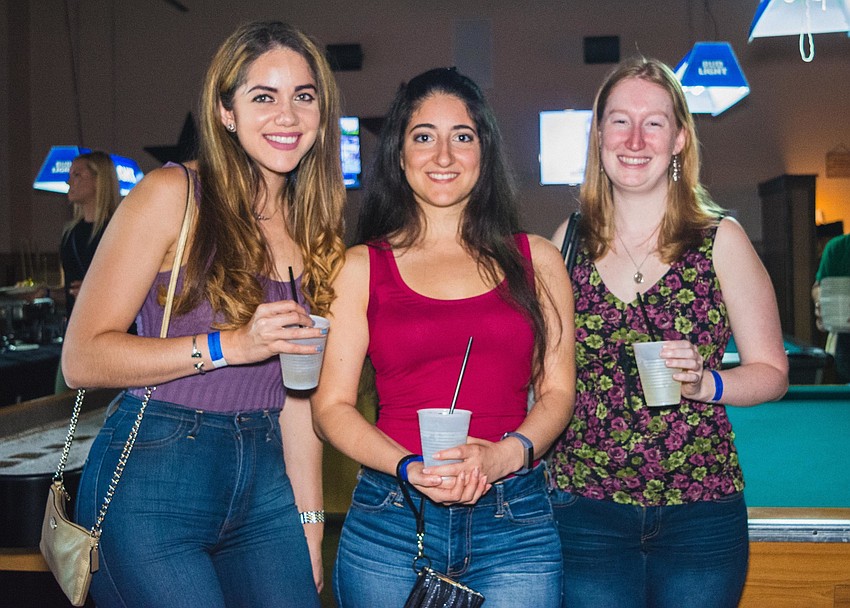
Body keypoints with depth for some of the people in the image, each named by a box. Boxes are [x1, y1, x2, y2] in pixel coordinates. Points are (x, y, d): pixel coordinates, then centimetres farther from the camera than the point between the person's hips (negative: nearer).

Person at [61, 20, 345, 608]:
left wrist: (310, 520, 11)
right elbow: (81, 358, -12)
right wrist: (229, 345, -21)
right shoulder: (172, 195, -9)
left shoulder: (314, 227, 8)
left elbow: (296, 389, 12)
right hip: (151, 484, -5)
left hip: (264, 481, 5)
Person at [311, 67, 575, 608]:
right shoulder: (361, 267, 5)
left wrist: (506, 454, -13)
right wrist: (411, 468, -15)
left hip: (516, 521, 1)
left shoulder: (536, 259, 9)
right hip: (390, 522, 0)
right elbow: (332, 405, 1)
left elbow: (557, 390, 6)